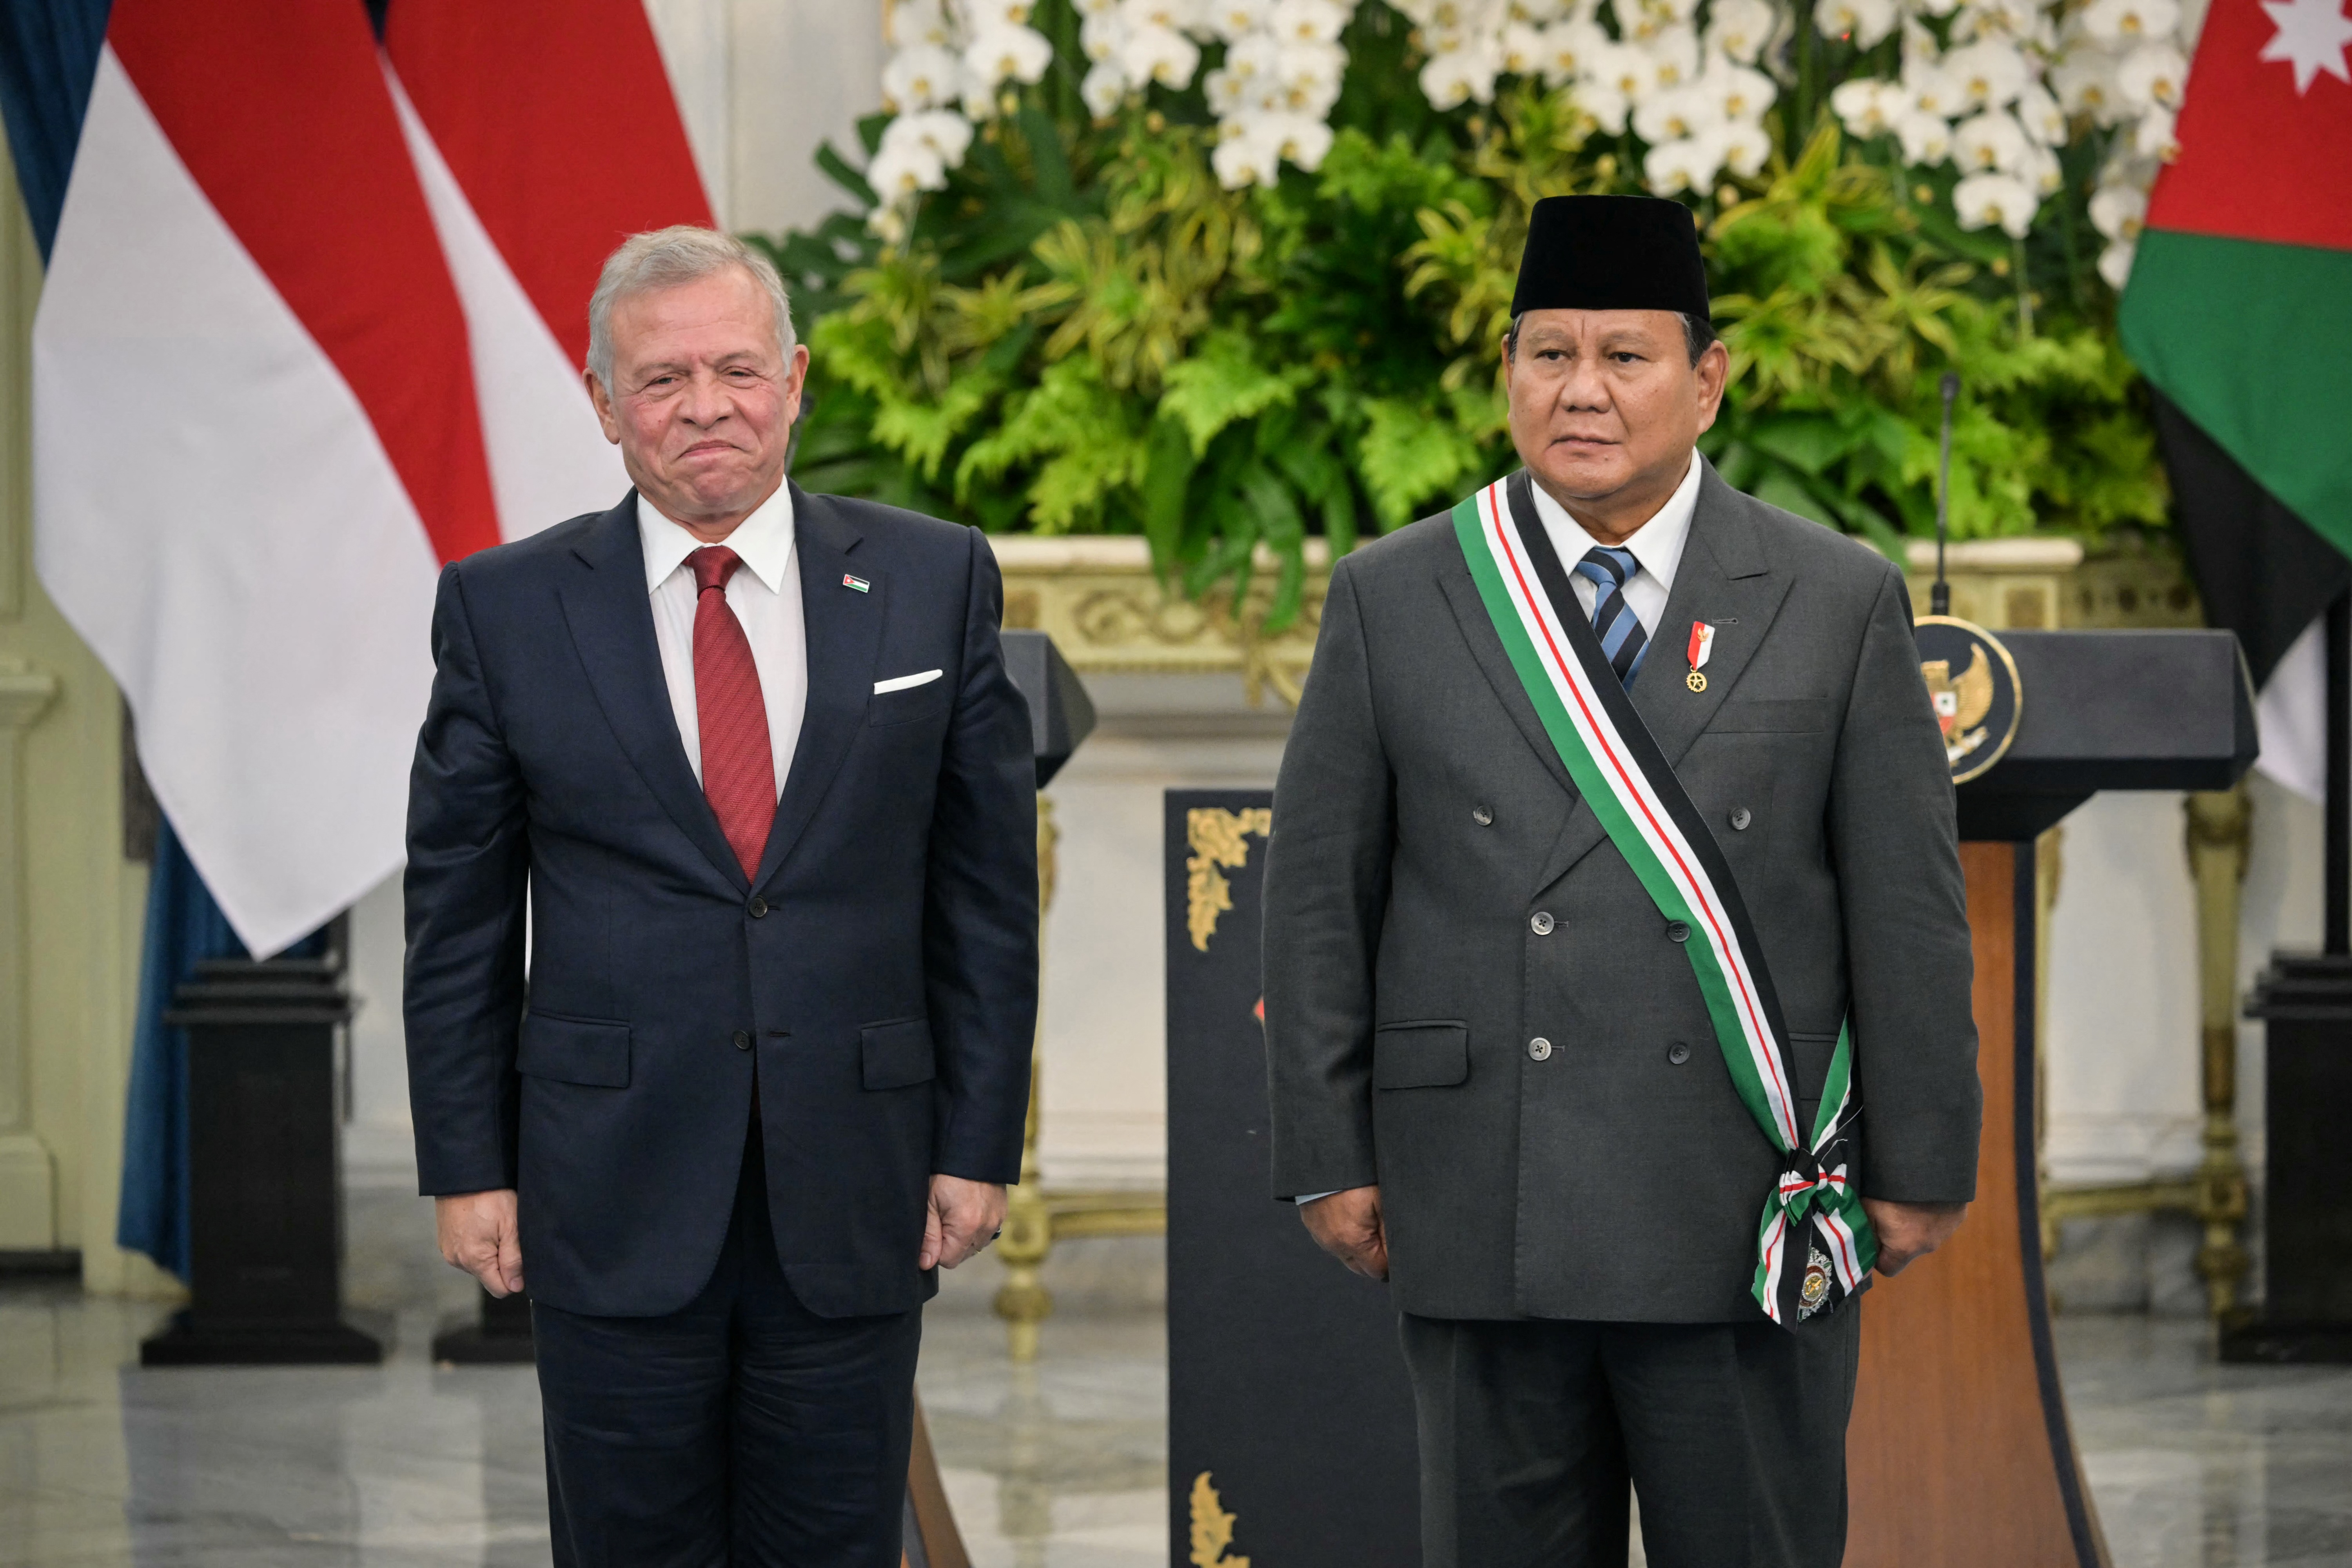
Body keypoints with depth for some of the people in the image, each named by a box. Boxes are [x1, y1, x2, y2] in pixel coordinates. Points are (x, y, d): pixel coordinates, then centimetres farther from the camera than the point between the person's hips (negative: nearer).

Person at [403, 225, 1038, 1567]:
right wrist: (468, 1167, 0)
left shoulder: (937, 583, 4)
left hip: (854, 1202, 1)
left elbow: (988, 890, 5)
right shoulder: (508, 609, 2)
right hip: (614, 1194, 0)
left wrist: (979, 1146, 1)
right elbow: (459, 918, 5)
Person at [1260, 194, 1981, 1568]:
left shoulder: (1840, 604, 4)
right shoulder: (1395, 602, 7)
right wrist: (1332, 1155, 2)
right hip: (1480, 1221, 1)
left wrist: (1923, 1166, 2)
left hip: (1753, 1226, -1)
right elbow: (1319, 897, 7)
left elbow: (1909, 913, 4)